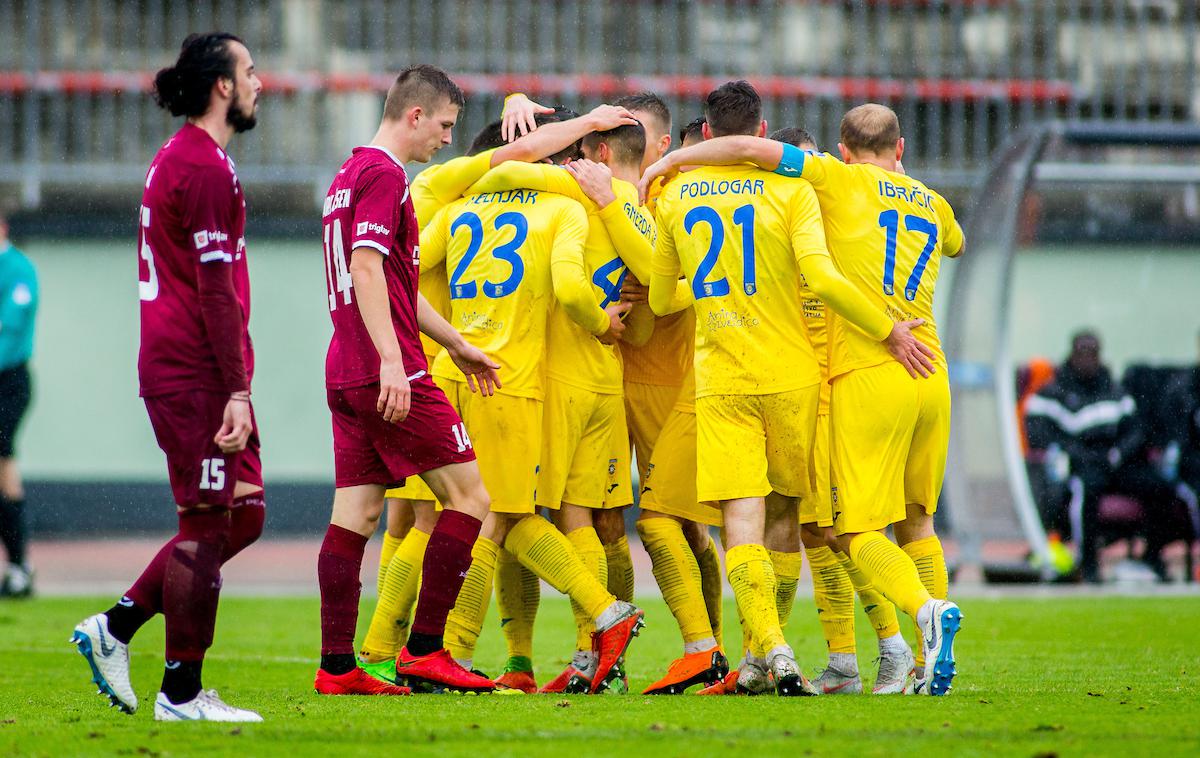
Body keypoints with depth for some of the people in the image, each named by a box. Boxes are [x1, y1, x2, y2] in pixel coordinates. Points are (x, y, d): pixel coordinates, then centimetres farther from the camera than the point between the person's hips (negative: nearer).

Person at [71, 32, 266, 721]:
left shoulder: (179, 160, 19)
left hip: (178, 371, 10)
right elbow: (215, 290, -19)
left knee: (243, 515, 12)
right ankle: (182, 694, -2)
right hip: (197, 375, -10)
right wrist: (237, 391, -21)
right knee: (210, 524, -6)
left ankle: (117, 627, 13)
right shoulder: (207, 168, -14)